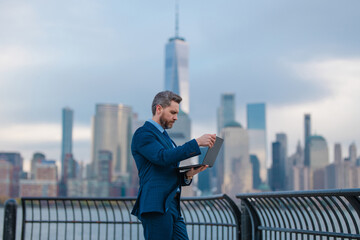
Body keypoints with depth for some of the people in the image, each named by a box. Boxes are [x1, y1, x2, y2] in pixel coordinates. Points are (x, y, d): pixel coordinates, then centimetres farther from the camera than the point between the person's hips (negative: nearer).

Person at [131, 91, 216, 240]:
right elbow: (163, 157, -23)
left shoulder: (165, 137, 24)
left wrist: (188, 175, 2)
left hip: (173, 207, 9)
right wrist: (197, 143, -23)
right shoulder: (143, 134, -5)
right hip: (155, 207, -9)